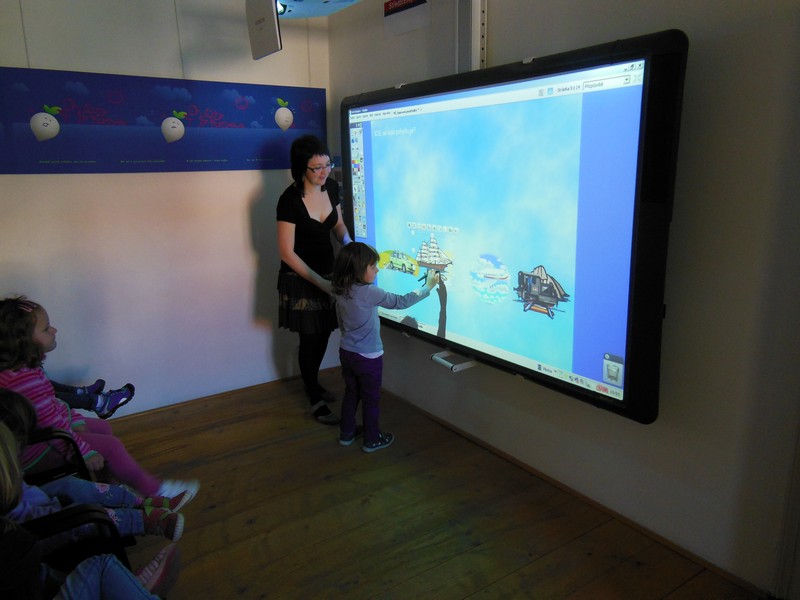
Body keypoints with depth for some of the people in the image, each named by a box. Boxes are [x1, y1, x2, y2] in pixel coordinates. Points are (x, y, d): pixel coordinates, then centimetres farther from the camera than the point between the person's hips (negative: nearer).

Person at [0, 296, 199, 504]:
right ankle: (153, 489, 7)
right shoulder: (24, 379, -33)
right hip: (36, 450, -11)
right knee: (110, 446, -10)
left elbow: (50, 403, 12)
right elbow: (51, 425, -29)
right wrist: (85, 452, -21)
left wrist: (75, 420, 9)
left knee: (103, 427, 18)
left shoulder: (23, 368, -1)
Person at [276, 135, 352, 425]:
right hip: (300, 278, -6)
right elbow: (287, 252, -20)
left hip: (328, 271, 6)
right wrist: (321, 283, -22)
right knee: (310, 338, 6)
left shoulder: (331, 187, -5)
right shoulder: (290, 199, -23)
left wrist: (349, 244, -8)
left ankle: (312, 383, 41)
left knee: (324, 333, 17)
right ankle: (315, 400, 24)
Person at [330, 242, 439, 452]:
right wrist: (428, 287, -13)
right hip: (368, 357, -7)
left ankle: (347, 433, 35)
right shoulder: (369, 293, -26)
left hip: (346, 351, 7)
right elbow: (401, 302, -22)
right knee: (371, 399, 11)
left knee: (351, 393, 22)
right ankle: (372, 440, 26)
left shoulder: (340, 291, -3)